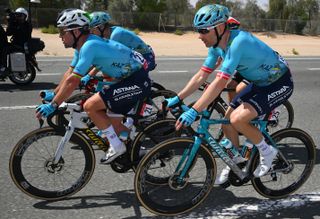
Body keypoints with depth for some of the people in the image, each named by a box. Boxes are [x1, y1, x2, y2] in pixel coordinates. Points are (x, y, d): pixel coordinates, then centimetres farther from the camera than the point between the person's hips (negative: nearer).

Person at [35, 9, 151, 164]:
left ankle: (116, 147, -3)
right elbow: (70, 73, 18)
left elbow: (72, 81, -24)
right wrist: (52, 95, 17)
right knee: (114, 121, 20)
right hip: (131, 78, 10)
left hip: (137, 81, -10)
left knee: (90, 106, -14)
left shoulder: (89, 46, -21)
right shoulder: (84, 45, 10)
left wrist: (52, 106, -19)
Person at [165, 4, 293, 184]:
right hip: (259, 83, 9)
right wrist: (177, 99, -7)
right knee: (227, 121, 3)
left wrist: (193, 112, -40)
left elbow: (220, 83, -38)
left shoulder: (238, 41, -33)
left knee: (237, 118, -23)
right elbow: (201, 76, -1)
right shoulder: (216, 45, -6)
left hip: (279, 84, -8)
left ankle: (267, 152, 1)